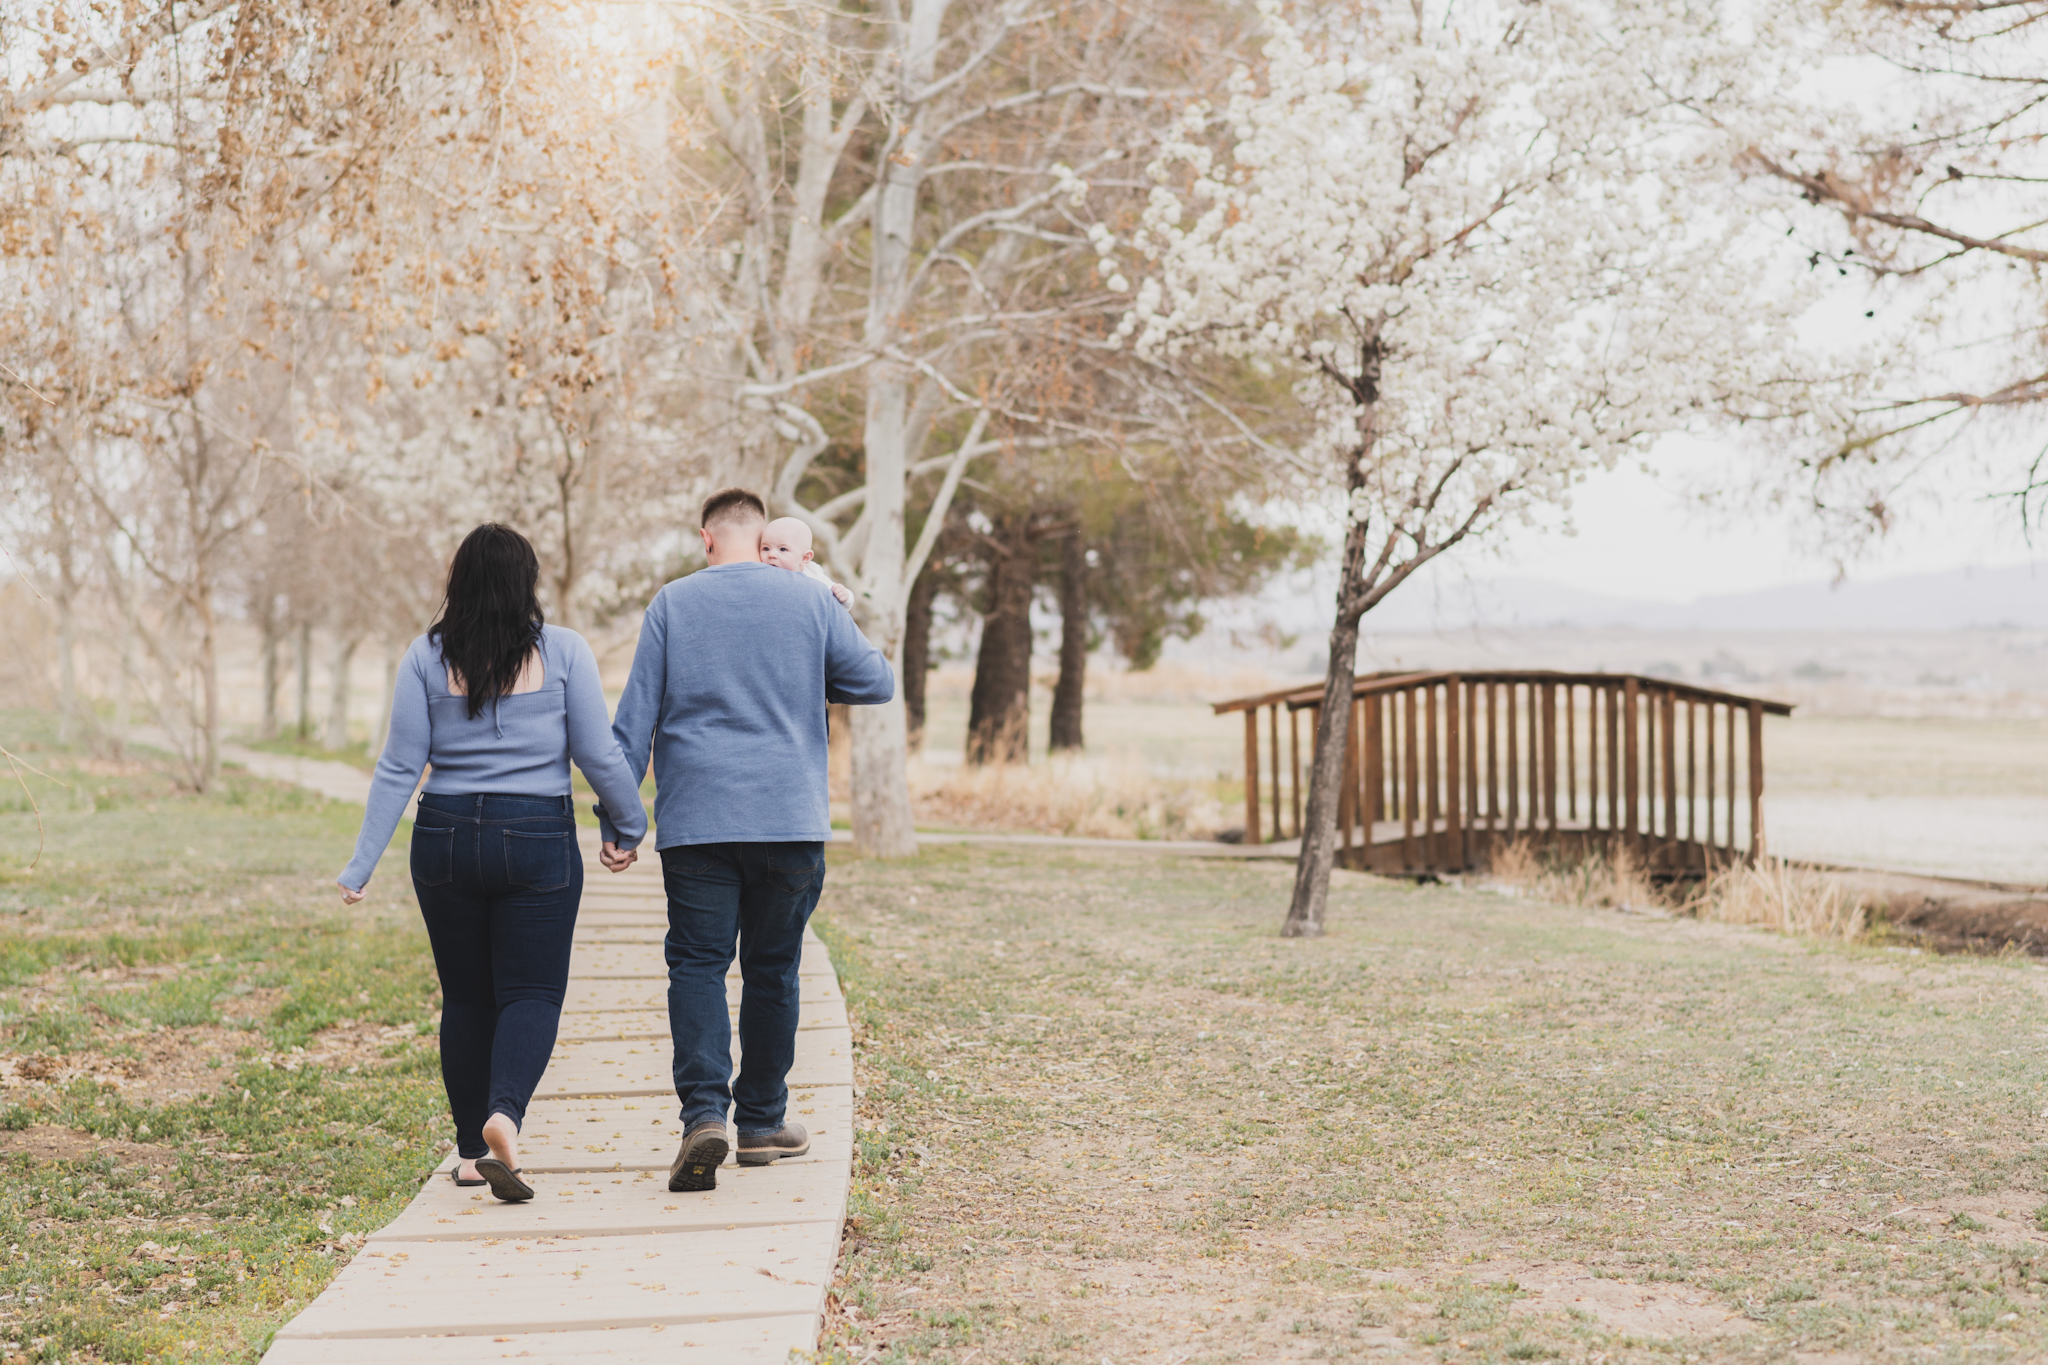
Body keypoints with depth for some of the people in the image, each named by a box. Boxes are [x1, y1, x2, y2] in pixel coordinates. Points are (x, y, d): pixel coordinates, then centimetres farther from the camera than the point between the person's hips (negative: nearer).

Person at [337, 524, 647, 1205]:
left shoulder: (426, 656, 0)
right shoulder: (563, 650, -3)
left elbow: (399, 767, -1)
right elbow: (599, 753, -3)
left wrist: (362, 865, 2)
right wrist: (629, 824, 13)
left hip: (447, 840, 2)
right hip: (538, 842, -2)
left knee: (465, 998, 13)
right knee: (531, 993, 2)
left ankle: (472, 1153, 17)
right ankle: (504, 1113, -24)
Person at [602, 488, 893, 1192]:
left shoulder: (671, 604, 3)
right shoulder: (808, 599, 3)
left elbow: (633, 719, 3)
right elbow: (877, 682, 11)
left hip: (696, 819, -1)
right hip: (791, 818, 1)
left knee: (697, 963, 1)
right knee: (772, 969, 11)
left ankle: (704, 1110, -18)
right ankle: (762, 1121, 18)